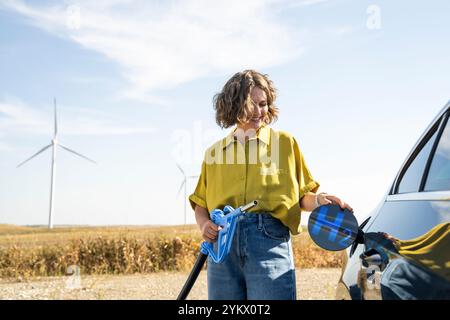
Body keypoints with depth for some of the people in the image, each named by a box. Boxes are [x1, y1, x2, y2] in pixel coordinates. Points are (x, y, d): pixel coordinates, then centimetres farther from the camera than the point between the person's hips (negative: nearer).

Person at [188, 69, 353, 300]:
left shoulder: (285, 142, 11)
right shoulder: (214, 152, 17)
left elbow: (301, 197, 11)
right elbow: (200, 204, 20)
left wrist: (318, 200, -10)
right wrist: (203, 225, 1)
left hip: (270, 240, -2)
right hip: (221, 243, 3)